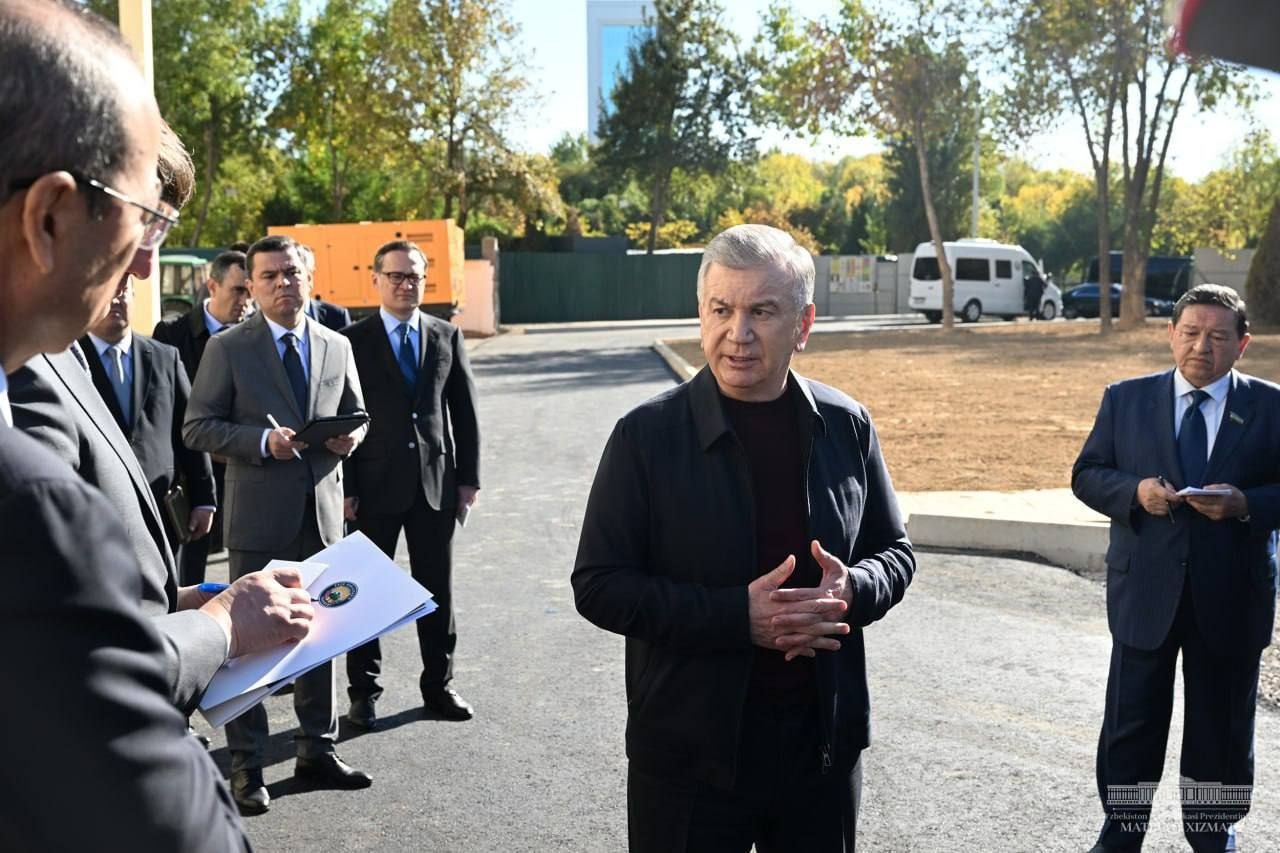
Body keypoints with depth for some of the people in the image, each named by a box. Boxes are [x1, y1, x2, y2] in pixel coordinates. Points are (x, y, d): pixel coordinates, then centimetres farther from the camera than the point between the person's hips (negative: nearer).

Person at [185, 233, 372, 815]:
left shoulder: (337, 346, 8)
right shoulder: (227, 348, -4)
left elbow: (355, 411, 18)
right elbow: (197, 427, -6)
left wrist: (351, 434, -5)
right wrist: (261, 440, -20)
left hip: (323, 511, 4)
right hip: (259, 515, -4)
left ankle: (317, 749, 26)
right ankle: (246, 764, 14)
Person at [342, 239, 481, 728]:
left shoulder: (447, 336, 7)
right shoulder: (353, 341, -2)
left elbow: (465, 411, 8)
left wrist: (468, 477, 3)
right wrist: (344, 487, -9)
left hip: (436, 482, 3)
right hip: (375, 484, -2)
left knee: (438, 588, 10)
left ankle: (439, 685, 23)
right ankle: (364, 691, 19)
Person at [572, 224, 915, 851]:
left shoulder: (845, 427, 1)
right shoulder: (648, 435, -9)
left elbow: (894, 553, 11)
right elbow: (598, 586, -10)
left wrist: (852, 590, -13)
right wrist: (738, 616, -20)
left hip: (825, 745, 3)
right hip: (688, 755, -3)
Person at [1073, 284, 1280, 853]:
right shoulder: (1126, 399, 3)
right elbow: (1087, 475, 3)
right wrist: (1134, 491, -16)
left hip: (1232, 597, 0)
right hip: (1145, 590, 0)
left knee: (1223, 726, 13)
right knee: (1131, 721, 9)